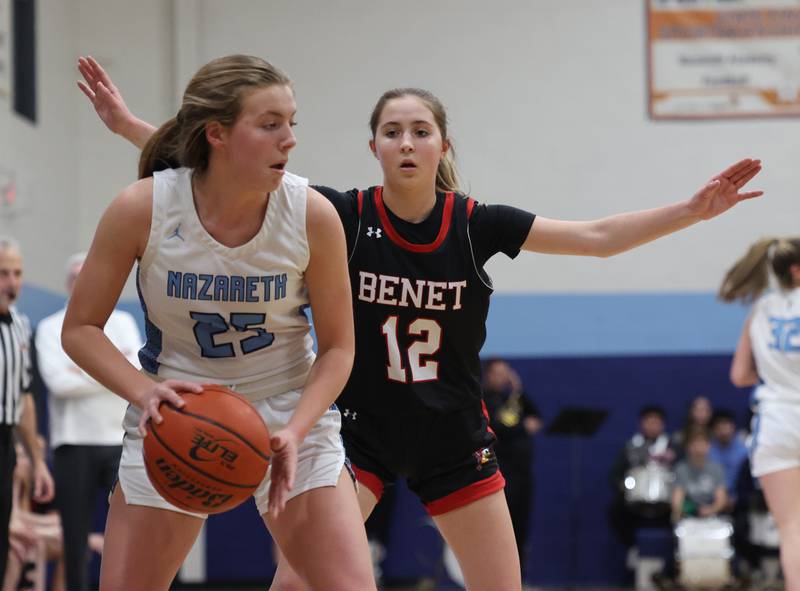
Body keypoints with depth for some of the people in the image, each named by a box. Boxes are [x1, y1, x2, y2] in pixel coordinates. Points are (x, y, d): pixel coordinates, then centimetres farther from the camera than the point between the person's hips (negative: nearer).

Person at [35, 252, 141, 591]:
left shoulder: (122, 323, 13)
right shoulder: (51, 328, 4)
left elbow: (137, 371, -2)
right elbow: (58, 381, -11)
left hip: (122, 440, 2)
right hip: (74, 444, -2)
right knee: (75, 535, 2)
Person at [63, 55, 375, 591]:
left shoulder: (312, 215, -17)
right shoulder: (143, 209, -19)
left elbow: (337, 347, -7)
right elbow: (80, 329, -9)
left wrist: (294, 431, -23)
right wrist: (144, 392, -27)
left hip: (293, 411, 0)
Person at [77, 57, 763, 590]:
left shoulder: (476, 224, -8)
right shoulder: (343, 216, -11)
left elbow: (596, 237, -6)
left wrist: (693, 210, -16)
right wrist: (130, 125, -23)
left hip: (454, 441, 2)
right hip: (358, 430, -2)